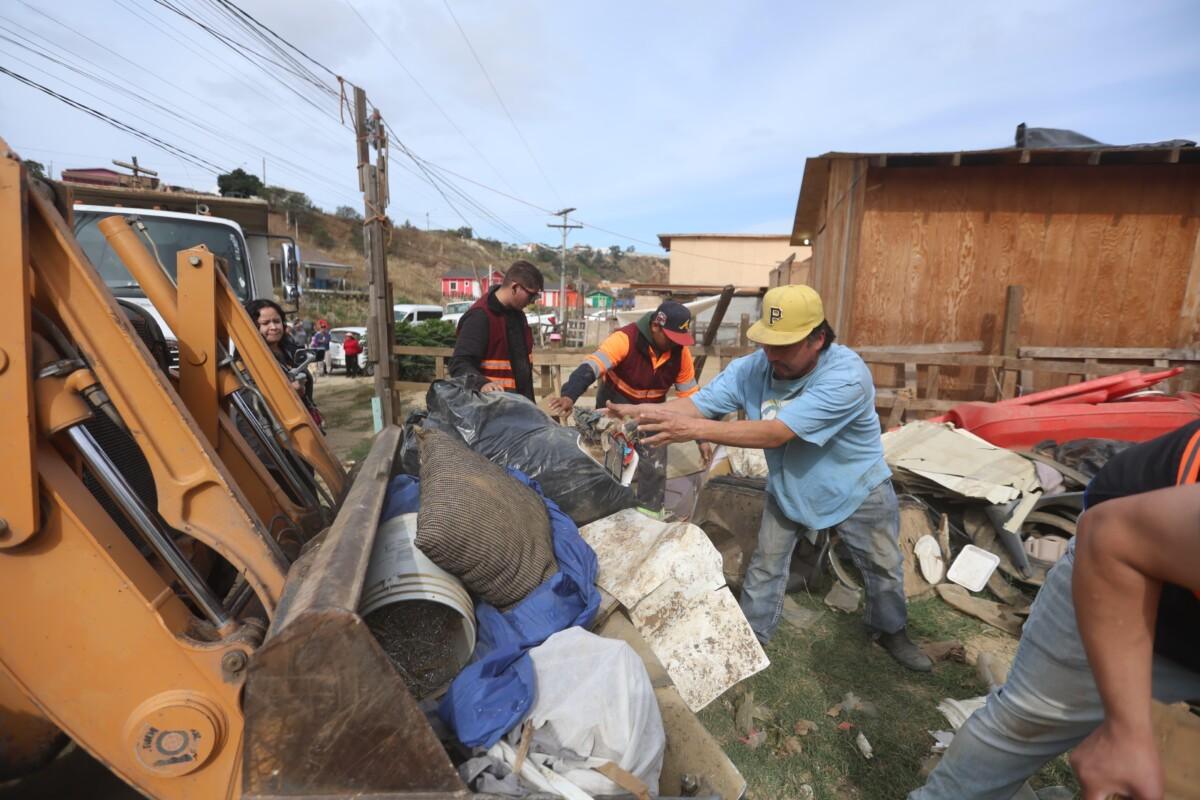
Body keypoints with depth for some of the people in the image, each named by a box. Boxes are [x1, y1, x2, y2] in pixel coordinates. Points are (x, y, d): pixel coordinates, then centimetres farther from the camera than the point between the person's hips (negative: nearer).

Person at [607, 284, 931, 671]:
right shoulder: (752, 367, -22)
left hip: (856, 489, -2)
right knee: (765, 566, 9)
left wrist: (696, 429, -54)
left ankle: (891, 632, 46)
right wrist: (638, 411, -44)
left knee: (884, 566, 18)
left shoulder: (846, 376, -37)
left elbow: (775, 433, -46)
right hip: (787, 488, 3)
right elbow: (696, 403, -26)